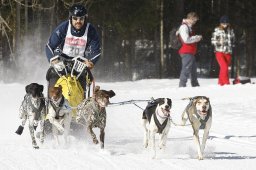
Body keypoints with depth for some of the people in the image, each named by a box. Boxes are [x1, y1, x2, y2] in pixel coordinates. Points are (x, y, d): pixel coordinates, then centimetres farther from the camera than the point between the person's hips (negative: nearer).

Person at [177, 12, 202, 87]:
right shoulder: (184, 27, -14)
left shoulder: (189, 27, 18)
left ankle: (195, 85, 30)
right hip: (186, 52, -11)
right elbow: (186, 39, -23)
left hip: (190, 52, 11)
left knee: (193, 69, 19)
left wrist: (197, 38, 9)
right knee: (186, 69, -12)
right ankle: (182, 85, -12)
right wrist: (197, 37, -13)